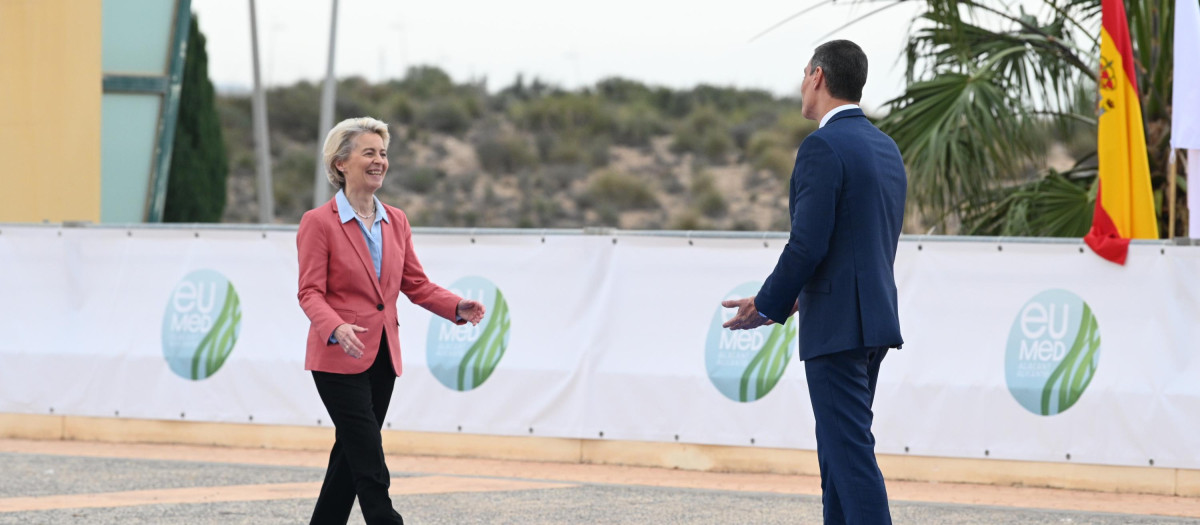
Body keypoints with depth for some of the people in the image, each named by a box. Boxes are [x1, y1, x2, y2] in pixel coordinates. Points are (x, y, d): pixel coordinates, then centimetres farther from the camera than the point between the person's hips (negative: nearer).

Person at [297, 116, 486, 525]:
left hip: (382, 357, 7)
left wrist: (457, 307, -5)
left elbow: (416, 285, 13)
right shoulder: (318, 222, -8)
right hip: (339, 358, -7)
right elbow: (310, 293, -13)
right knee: (371, 466, -11)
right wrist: (336, 328, -32)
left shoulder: (396, 222, 11)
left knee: (351, 457, 11)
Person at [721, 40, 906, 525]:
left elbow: (807, 245, -19)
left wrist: (766, 307, -6)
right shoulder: (886, 148, 14)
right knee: (837, 451, 15)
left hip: (838, 327, -9)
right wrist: (801, 299, 22)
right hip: (875, 318, 9)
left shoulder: (823, 148, -14)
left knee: (851, 452, -10)